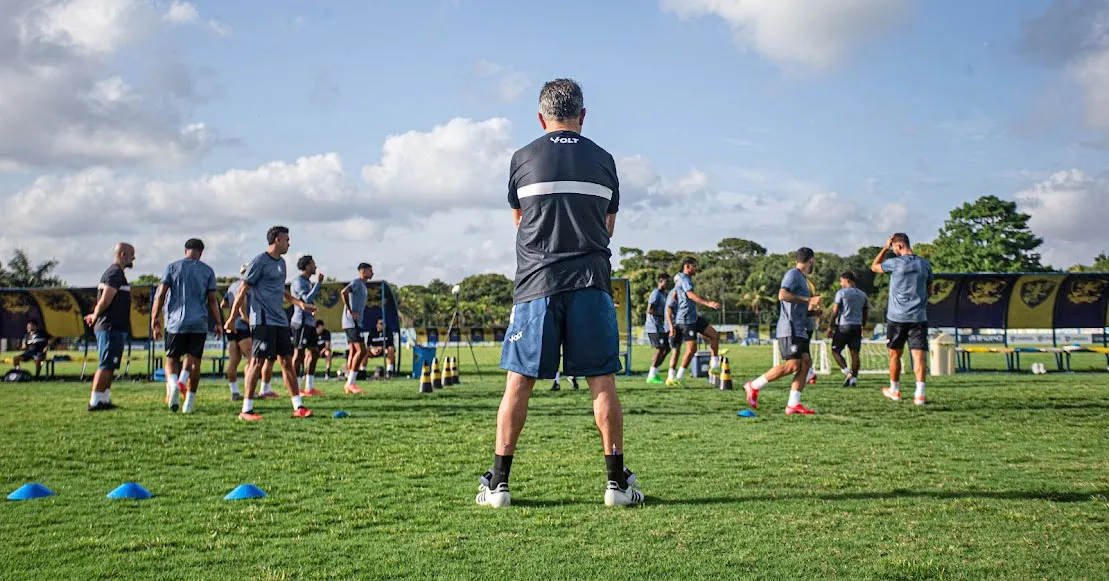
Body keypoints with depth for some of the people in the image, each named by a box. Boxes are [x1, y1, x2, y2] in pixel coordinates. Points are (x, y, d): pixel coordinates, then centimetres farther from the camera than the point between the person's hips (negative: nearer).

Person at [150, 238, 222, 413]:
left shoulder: (172, 267, 5)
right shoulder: (208, 271, 6)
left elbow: (161, 294, 0)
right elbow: (212, 300, 4)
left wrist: (155, 319, 4)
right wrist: (218, 323, 11)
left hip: (176, 322, 0)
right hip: (199, 324, 0)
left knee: (172, 359, 9)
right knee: (195, 361, 6)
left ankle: (172, 384, -21)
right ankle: (189, 401, 1)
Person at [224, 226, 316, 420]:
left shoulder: (281, 262, 17)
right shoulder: (259, 262, -9)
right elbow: (243, 290, -9)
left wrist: (300, 303, 23)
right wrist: (232, 317, -8)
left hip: (280, 321, 8)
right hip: (263, 321, -8)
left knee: (287, 361, 7)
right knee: (258, 361, -8)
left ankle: (298, 407, 10)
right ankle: (246, 410, -2)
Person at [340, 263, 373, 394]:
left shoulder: (362, 285, 21)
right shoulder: (357, 282, -10)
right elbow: (344, 292, -26)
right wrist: (350, 311, -23)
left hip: (355, 323, 10)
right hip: (352, 322, -10)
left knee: (353, 351, 8)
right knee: (361, 350, -14)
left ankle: (349, 385, 8)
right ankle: (351, 383, -13)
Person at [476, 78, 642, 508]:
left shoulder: (523, 159, 5)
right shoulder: (602, 160, 8)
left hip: (536, 283, -1)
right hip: (591, 280, 1)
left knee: (519, 382, 3)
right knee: (602, 381, 4)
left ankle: (498, 482, 6)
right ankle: (618, 481, 8)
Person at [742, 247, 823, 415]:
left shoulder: (802, 278, 23)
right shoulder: (793, 274, -7)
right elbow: (782, 295, -23)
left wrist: (813, 312, 15)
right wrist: (808, 300, -21)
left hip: (799, 330, 10)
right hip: (790, 328, -10)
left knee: (805, 363, 1)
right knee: (793, 365, -14)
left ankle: (793, 404, -1)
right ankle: (754, 386, -5)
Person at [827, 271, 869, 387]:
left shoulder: (841, 293, -3)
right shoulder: (863, 295, 14)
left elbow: (835, 311, -6)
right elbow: (866, 313, 16)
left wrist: (830, 326, -1)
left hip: (844, 326, -5)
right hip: (857, 326, 5)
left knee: (835, 350, 5)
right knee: (854, 352, 4)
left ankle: (847, 372, -11)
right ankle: (854, 378, 0)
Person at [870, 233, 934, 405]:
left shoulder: (895, 263, -8)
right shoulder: (925, 265, 5)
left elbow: (874, 267, 11)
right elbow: (931, 290, 15)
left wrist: (885, 248, 12)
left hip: (897, 317, -2)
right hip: (919, 318, 2)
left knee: (895, 354, 12)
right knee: (919, 355, -3)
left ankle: (895, 391, 25)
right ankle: (919, 394, -12)